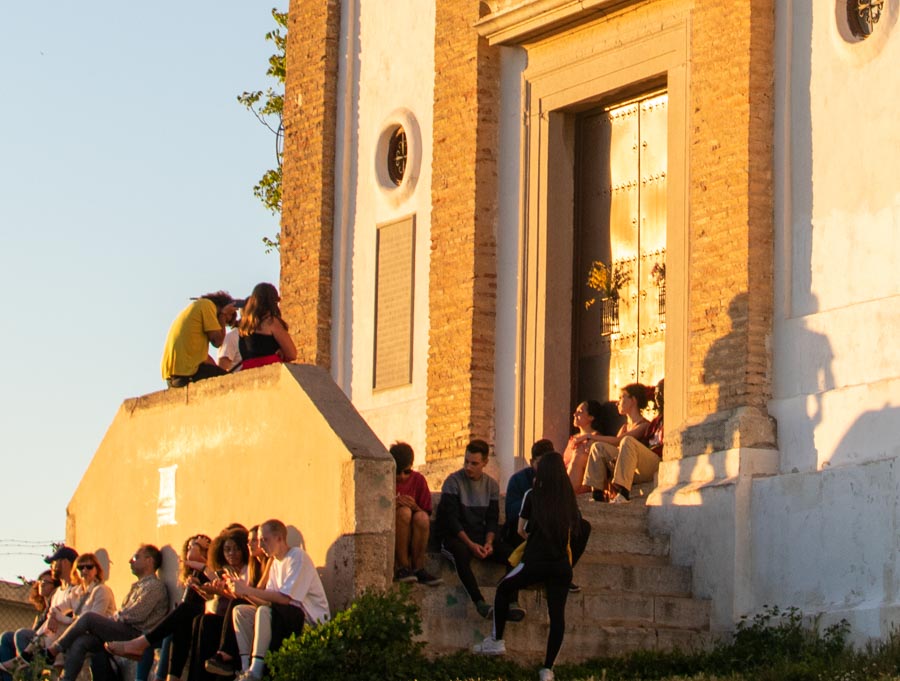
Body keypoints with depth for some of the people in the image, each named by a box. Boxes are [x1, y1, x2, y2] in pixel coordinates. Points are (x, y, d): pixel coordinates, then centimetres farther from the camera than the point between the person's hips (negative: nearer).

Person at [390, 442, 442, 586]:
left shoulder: (418, 480, 5)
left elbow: (427, 518, 4)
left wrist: (415, 507, -17)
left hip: (414, 538, 2)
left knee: (421, 517, -30)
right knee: (404, 512, -31)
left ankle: (418, 568, -23)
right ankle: (403, 567, -29)